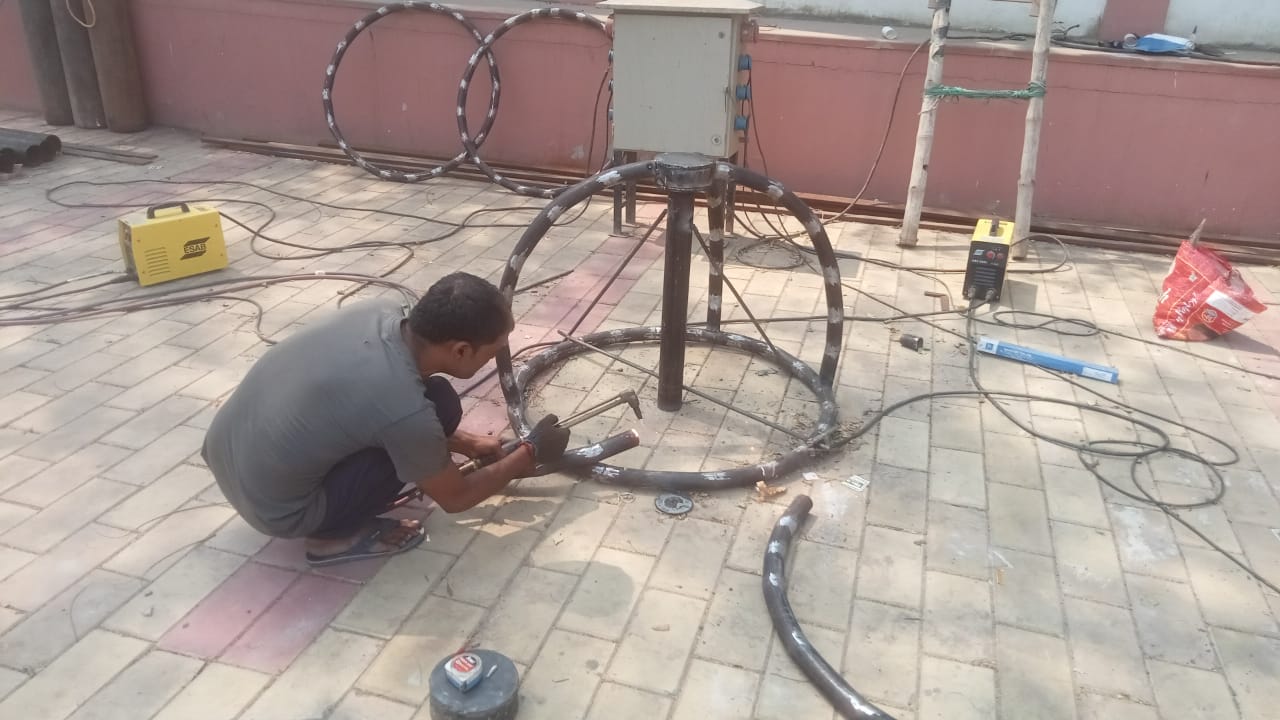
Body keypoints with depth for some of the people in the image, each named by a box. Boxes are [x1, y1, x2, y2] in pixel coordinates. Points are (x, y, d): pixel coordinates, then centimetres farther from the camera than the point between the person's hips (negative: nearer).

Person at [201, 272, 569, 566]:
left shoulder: (380, 311, -7)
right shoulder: (407, 410, -27)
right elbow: (455, 498, -6)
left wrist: (466, 442, 21)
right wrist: (531, 453, 7)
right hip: (272, 510, -8)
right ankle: (335, 536, 1)